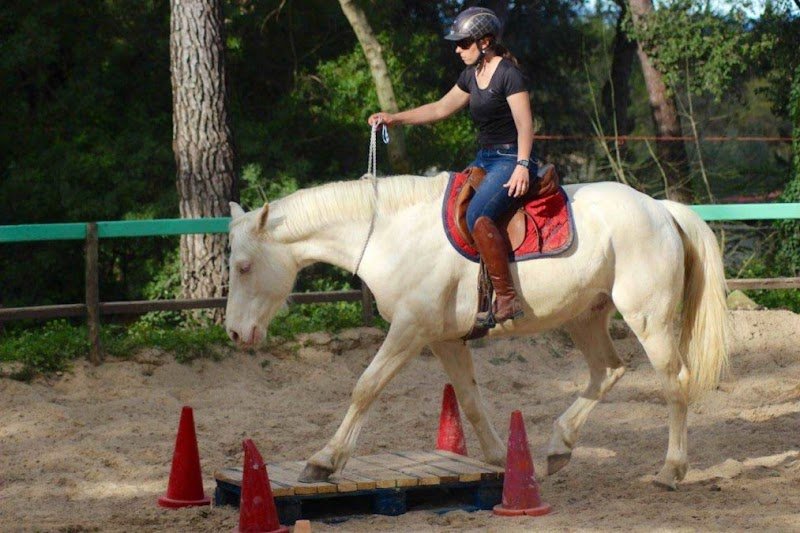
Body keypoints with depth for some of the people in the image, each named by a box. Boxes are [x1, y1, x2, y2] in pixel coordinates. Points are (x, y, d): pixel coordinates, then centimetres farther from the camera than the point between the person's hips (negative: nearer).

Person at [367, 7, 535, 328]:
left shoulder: (508, 74, -12)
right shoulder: (472, 75, 14)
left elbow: (525, 125, -18)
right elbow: (441, 109, 21)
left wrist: (522, 166, -29)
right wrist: (394, 118, 17)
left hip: (511, 160, -10)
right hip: (484, 159, 10)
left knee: (476, 215, -30)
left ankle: (507, 300, -33)